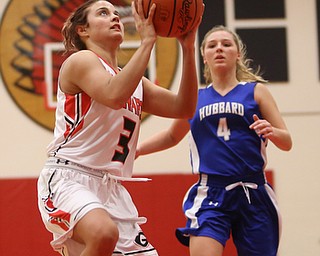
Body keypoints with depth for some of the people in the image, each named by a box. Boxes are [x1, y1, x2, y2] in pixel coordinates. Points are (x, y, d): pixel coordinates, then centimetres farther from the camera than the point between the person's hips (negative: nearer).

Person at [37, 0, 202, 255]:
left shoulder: (134, 80, 20)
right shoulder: (80, 60, -2)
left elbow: (183, 108, 9)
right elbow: (114, 96, -23)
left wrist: (188, 48, 1)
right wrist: (147, 41, -20)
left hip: (111, 189, 8)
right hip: (68, 178, -8)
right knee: (103, 233, -37)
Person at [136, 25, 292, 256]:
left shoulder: (255, 91, 8)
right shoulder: (194, 99, 13)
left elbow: (286, 142, 5)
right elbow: (172, 136, 30)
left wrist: (272, 132, -17)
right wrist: (137, 149, 17)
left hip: (253, 194, 0)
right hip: (210, 193, 0)